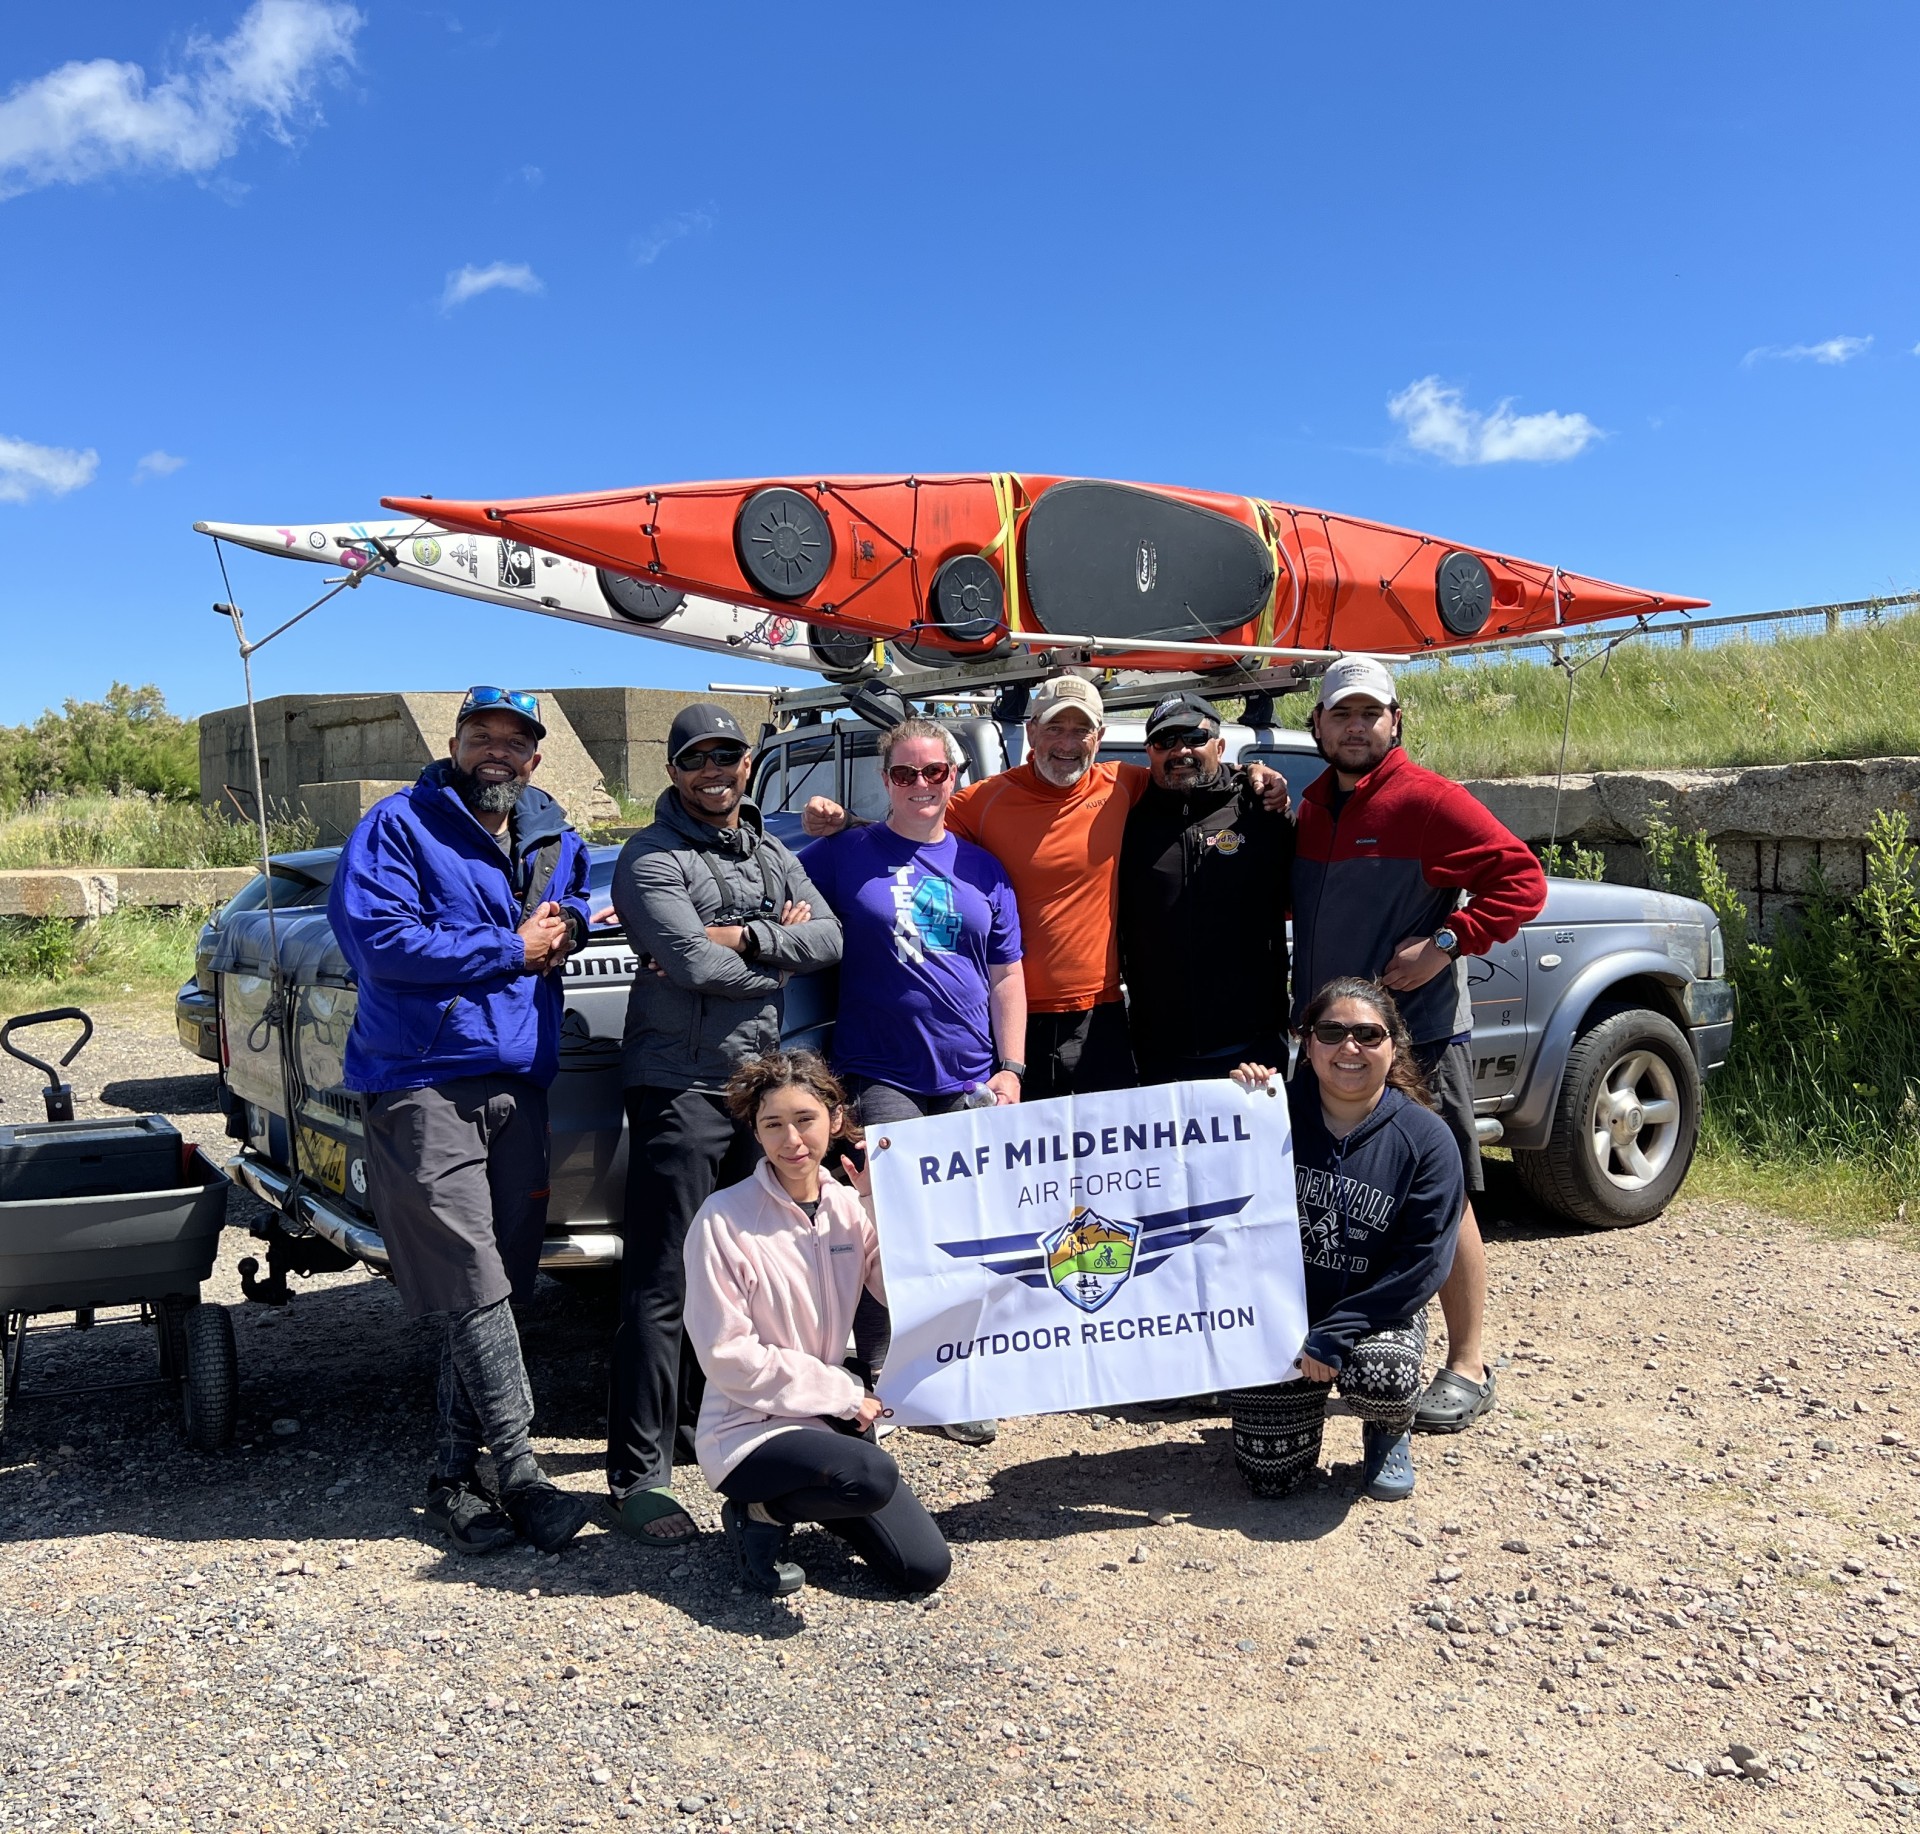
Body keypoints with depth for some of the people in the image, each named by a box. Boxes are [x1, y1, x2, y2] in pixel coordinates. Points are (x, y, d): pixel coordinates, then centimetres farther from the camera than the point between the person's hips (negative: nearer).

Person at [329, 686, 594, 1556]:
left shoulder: (559, 843, 16)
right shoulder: (398, 826, -3)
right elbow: (376, 938, -14)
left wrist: (562, 930, 3)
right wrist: (511, 948, -9)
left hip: (519, 1085, 6)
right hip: (424, 1084, -6)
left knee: (499, 1288, 9)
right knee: (473, 1288, -9)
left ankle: (455, 1476, 21)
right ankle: (518, 1476, -2)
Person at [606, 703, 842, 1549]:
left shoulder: (774, 854, 16)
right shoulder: (651, 858, -6)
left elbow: (828, 938, 2)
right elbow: (695, 964, -19)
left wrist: (744, 940, -13)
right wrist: (780, 953, -4)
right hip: (679, 1088, -7)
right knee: (660, 1288, -6)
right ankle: (638, 1475, 0)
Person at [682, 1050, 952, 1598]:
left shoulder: (850, 1208, 2)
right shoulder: (723, 1219, -15)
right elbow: (730, 1357, -15)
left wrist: (881, 1203, -15)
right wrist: (845, 1394, -12)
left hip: (828, 1419, 6)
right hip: (746, 1431, -6)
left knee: (926, 1569, -2)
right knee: (874, 1477, -33)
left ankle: (812, 1501, 20)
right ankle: (758, 1513, -4)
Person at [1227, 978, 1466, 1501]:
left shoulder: (1426, 1139, -9)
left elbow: (1423, 1261, -13)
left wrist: (1334, 1336, -20)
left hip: (1376, 1315, -1)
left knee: (1381, 1377, -34)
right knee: (1270, 1476, -4)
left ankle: (1388, 1434, 5)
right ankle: (1310, 1393, 30)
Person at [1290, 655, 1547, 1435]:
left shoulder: (1429, 801, -9)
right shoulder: (1310, 808, 12)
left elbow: (1521, 879, -13)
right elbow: (1292, 904, 23)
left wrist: (1446, 942, -20)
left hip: (1418, 1036, -7)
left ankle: (1468, 1366, 11)